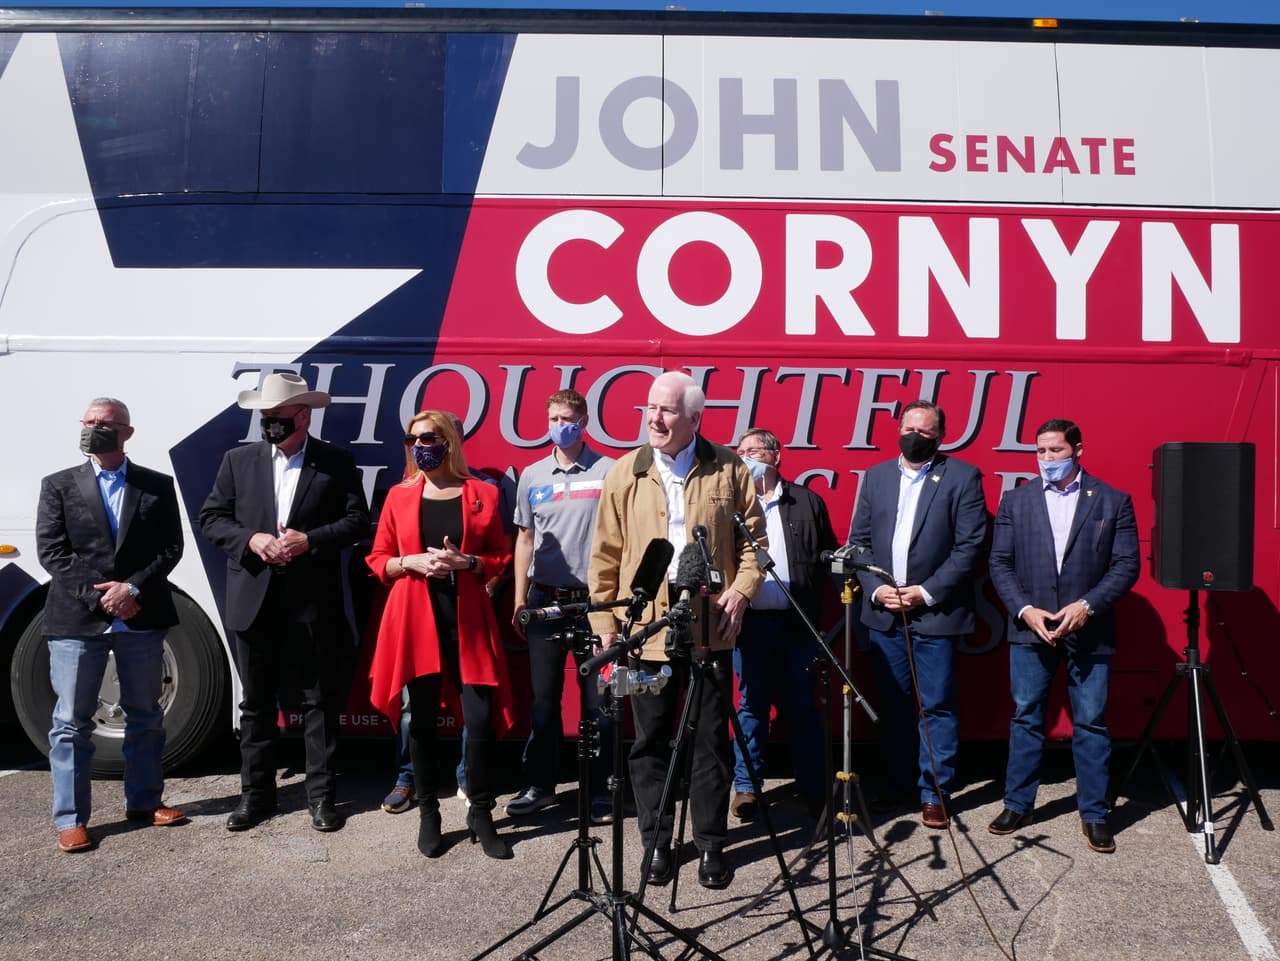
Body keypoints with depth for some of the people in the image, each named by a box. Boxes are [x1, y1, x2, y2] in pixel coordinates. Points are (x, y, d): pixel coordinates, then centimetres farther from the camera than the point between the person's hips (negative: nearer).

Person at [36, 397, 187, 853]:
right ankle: (71, 818, 13)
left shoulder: (157, 486, 6)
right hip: (77, 621, -1)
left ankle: (144, 801, 27)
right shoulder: (59, 485, 5)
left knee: (145, 716, 12)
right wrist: (98, 596, -12)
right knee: (71, 723, 3)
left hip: (142, 619, 1)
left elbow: (170, 548, 1)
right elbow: (51, 552, -2)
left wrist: (132, 588, -13)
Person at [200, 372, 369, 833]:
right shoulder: (239, 460, 8)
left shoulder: (337, 462, 1)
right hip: (254, 601, 2)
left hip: (314, 604, -2)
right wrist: (251, 539, -11)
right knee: (257, 703, 12)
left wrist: (309, 540, -16)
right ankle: (256, 794, 24)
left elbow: (357, 521, -2)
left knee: (319, 701, 6)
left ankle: (321, 794, 17)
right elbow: (211, 517, 6)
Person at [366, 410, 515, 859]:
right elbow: (377, 560, 9)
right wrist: (411, 561, -10)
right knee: (422, 718, 5)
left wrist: (467, 562, -12)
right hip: (416, 618, 1)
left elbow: (502, 557, 7)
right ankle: (428, 814, 20)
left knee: (481, 718, -6)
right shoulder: (399, 496, 7)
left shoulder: (482, 494, 5)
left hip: (468, 617, -1)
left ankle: (480, 813, 11)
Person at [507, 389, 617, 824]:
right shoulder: (532, 476, 9)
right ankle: (539, 785, 22)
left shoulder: (609, 472, -2)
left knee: (598, 700, 3)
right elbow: (525, 539, 14)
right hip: (545, 599, 3)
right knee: (543, 698, 11)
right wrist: (519, 600, 10)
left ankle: (598, 789, 15)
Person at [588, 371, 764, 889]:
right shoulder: (625, 472, 2)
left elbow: (753, 538, 7)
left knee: (711, 740, 7)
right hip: (646, 629, 1)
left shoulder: (727, 468, 1)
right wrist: (604, 622, 1)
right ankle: (657, 843, 24)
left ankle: (711, 845, 21)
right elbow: (605, 554, 4)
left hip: (710, 627, 0)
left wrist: (741, 590, -8)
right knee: (650, 741, 9)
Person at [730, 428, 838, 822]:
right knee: (751, 705, 7)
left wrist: (813, 592, -3)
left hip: (797, 622, 0)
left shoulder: (808, 502, 8)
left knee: (803, 705, 7)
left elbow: (828, 555, 9)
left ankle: (814, 789, 17)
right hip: (750, 621, 0)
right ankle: (746, 787, 18)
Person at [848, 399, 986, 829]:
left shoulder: (962, 476, -1)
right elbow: (858, 540, 9)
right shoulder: (876, 477, 11)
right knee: (892, 704, 11)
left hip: (936, 613, -3)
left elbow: (970, 545, -7)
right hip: (884, 613, 4)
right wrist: (875, 588, -5)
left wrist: (927, 592, -12)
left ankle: (935, 794, 13)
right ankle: (892, 787, 22)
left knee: (937, 707, 2)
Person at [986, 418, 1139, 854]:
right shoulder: (1016, 500, 5)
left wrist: (1087, 605, -14)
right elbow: (1000, 563, 3)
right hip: (1030, 628, 1)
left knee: (1091, 723, 5)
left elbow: (1127, 565, -2)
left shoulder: (1113, 501, 2)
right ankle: (1018, 805, 21)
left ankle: (1094, 814, 18)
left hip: (1088, 632, -1)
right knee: (1026, 718, 9)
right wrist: (1025, 610, -9)